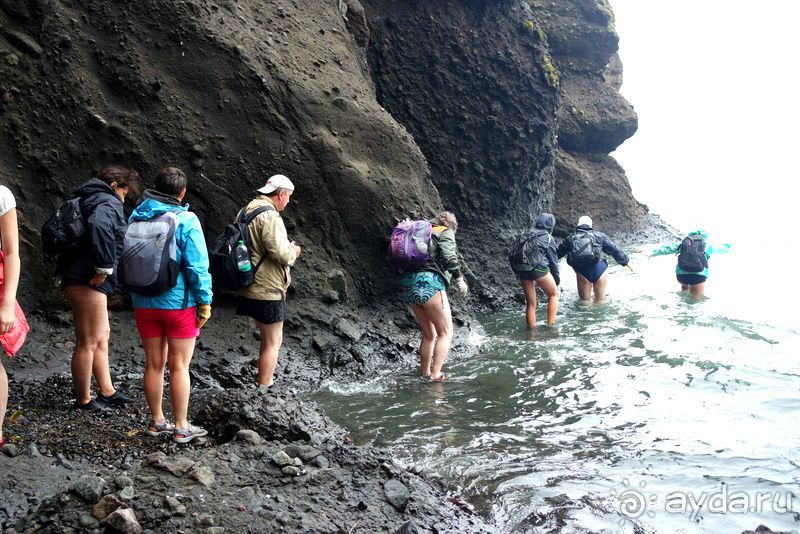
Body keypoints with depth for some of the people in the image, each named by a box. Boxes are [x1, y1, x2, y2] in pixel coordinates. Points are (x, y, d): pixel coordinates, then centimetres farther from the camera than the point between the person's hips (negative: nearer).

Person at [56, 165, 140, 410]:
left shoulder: (87, 200, 20)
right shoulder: (108, 203, -11)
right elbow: (100, 227, -34)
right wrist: (104, 267, -26)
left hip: (75, 277, 11)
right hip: (87, 280, -11)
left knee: (102, 335, 17)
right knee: (88, 342, -1)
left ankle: (107, 392, 23)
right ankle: (83, 399, 9)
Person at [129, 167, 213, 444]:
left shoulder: (136, 217, 5)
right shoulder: (186, 220, -13)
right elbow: (197, 266, -16)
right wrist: (205, 301, -8)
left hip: (144, 303, 5)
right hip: (179, 303, -5)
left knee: (154, 363, 14)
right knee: (179, 366, 3)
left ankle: (157, 421, 24)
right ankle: (181, 427, 11)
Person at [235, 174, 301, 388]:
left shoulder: (247, 211, 13)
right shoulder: (269, 215, -19)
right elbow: (281, 253, -25)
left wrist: (287, 248, 15)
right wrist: (293, 251, -3)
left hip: (249, 289, 10)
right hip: (267, 291, -10)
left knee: (269, 339, 21)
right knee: (273, 342, 1)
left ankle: (267, 383, 30)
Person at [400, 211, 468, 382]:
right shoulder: (446, 232, 9)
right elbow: (449, 257, -10)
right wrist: (459, 280, -4)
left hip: (408, 284, 7)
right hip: (429, 281, -7)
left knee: (429, 334, 19)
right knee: (446, 332, 0)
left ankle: (424, 373, 20)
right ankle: (436, 374, -12)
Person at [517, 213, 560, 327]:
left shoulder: (528, 236, 22)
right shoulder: (548, 238, 7)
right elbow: (553, 261, 7)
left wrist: (518, 276, 23)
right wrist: (557, 280, 15)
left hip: (523, 270, 5)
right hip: (538, 267, -5)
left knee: (530, 303, 12)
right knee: (553, 294, 14)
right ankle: (550, 325, 4)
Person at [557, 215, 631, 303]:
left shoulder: (570, 238, 16)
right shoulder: (599, 235, 16)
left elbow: (558, 253, 19)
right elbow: (614, 250, 17)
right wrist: (625, 262, 26)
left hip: (582, 271, 0)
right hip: (599, 269, 1)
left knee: (584, 301, 9)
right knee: (600, 302, 12)